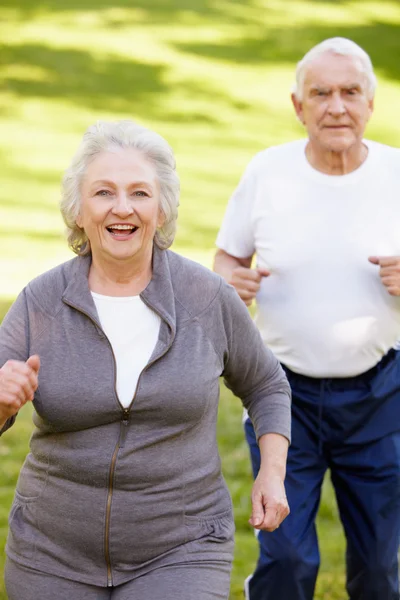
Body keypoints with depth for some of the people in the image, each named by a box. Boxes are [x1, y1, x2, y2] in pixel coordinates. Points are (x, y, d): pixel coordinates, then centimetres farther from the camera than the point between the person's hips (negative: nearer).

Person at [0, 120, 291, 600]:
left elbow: (264, 386, 10)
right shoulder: (40, 303, -6)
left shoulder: (208, 298, -6)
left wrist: (273, 472, -2)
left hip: (177, 556, -2)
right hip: (55, 557, 2)